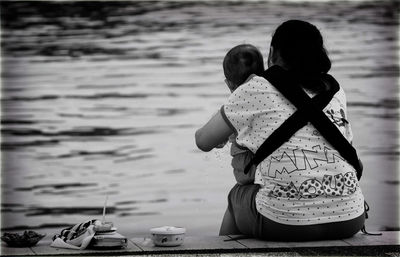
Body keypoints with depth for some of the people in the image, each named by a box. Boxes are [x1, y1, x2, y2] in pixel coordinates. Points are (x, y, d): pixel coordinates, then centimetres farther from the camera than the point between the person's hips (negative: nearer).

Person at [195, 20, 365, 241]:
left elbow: (204, 141, 13)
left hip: (285, 223, -3)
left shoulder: (255, 89, 3)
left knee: (237, 195, 28)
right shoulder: (335, 91, 14)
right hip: (349, 220, 4)